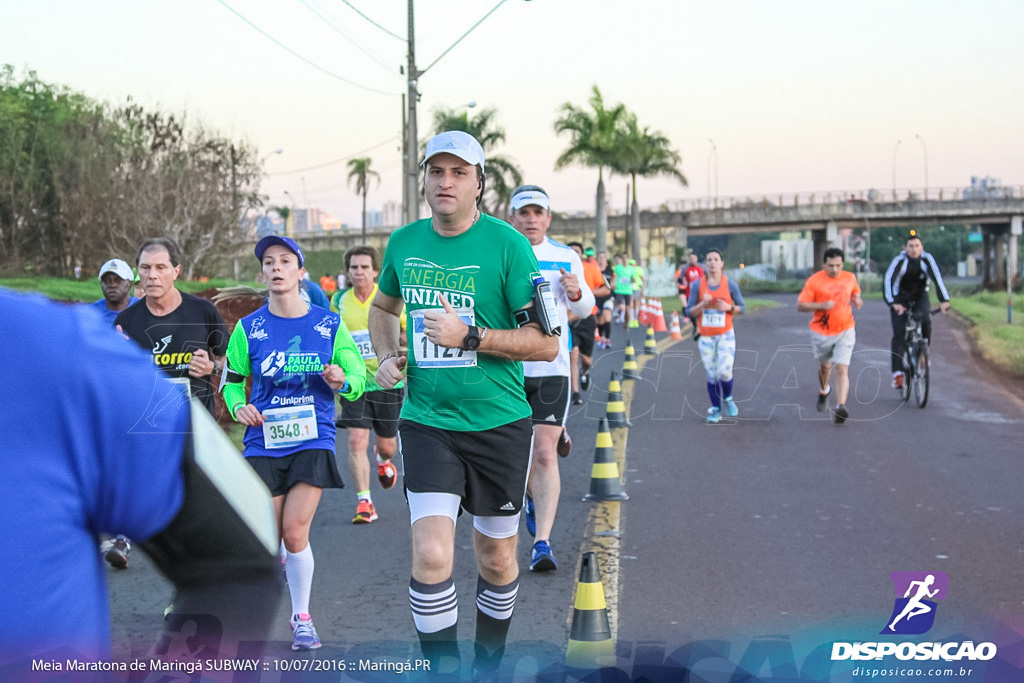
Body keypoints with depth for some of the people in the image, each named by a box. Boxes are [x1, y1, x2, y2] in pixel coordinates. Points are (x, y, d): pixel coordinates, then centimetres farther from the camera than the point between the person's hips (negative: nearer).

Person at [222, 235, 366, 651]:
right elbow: (232, 381, 12)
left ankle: (301, 617, 11)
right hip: (263, 443, 1)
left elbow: (358, 377, 5)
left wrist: (342, 382, -17)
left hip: (313, 441, -1)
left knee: (295, 532, -8)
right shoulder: (248, 328, 1)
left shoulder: (329, 325, 0)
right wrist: (239, 407, -9)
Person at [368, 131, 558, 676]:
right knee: (431, 555, -15)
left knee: (496, 558, 13)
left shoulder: (507, 244, -10)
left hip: (498, 424, -1)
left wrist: (469, 336, -20)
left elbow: (546, 344, -11)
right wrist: (386, 356, 5)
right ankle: (442, 669, 2)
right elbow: (383, 306, 24)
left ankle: (488, 665, 37)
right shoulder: (404, 242, 3)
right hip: (425, 422, 2)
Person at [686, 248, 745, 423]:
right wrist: (702, 304, -19)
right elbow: (689, 312, -1)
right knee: (711, 375, 2)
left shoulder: (730, 285, -3)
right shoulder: (698, 286, -2)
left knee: (725, 372, -11)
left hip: (725, 335, -1)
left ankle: (728, 399, 18)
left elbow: (742, 307, 4)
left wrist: (729, 307, -15)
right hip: (706, 337, 1)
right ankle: (715, 410, 14)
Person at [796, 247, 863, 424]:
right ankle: (824, 391, 50)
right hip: (822, 332, -1)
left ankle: (841, 407, -23)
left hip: (845, 332, 1)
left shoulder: (850, 278, 2)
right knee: (825, 367, 19)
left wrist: (857, 300, -2)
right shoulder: (814, 281, -10)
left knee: (842, 369, -13)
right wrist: (822, 305, -25)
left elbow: (855, 293, 22)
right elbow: (800, 305, -11)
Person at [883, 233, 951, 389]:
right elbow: (888, 281, -32)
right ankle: (898, 373, -12)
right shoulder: (899, 260, -22)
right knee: (899, 335, -13)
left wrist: (944, 300, -41)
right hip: (900, 298, -1)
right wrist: (893, 303, -46)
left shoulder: (927, 259, -18)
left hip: (920, 297, 1)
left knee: (925, 320, -28)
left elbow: (937, 278, -27)